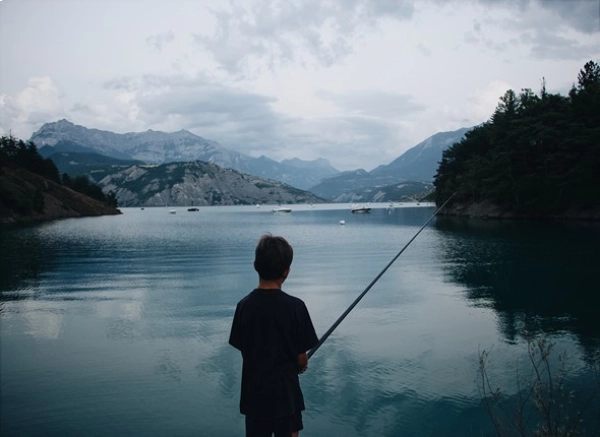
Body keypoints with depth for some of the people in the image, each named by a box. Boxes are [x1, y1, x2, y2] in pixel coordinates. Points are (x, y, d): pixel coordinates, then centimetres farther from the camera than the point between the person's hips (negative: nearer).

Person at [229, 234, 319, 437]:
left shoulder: (244, 305, -7)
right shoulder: (295, 306, -16)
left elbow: (243, 351, 0)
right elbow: (301, 359, -9)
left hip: (254, 394, 3)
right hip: (286, 393, -3)